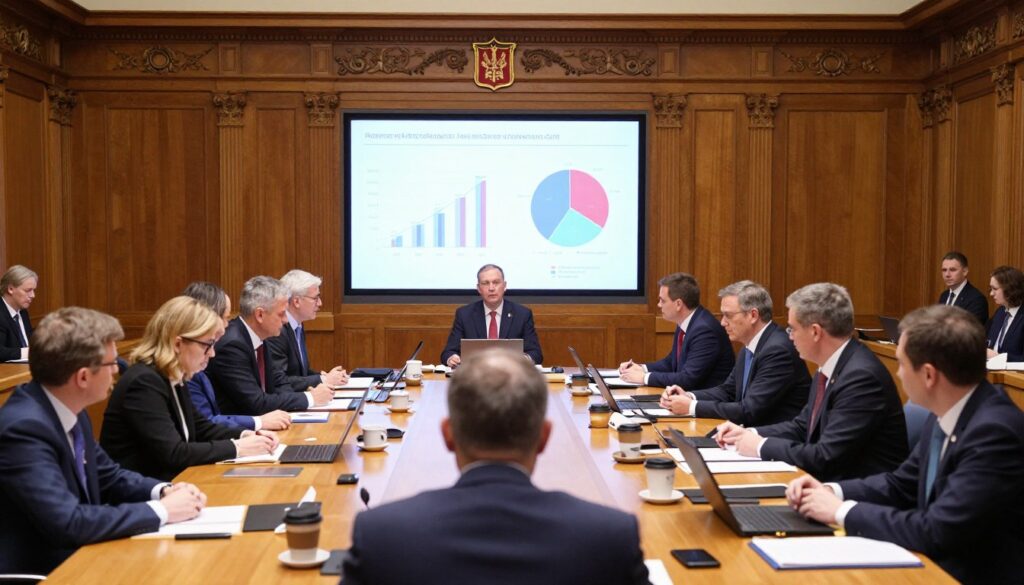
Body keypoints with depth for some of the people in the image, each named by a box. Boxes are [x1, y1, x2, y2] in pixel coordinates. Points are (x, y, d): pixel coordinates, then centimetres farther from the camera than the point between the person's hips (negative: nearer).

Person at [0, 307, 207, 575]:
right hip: (41, 570, -7)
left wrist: (163, 491, -5)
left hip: (74, 556, 7)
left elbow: (108, 477, 13)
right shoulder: (24, 427, -24)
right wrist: (160, 511, -21)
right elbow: (67, 523, -29)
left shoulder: (69, 411, 1)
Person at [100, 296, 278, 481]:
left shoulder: (174, 379, 7)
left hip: (164, 484, 8)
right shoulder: (144, 383, -20)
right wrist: (236, 448, -18)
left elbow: (199, 427, 18)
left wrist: (244, 436, 1)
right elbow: (173, 453, -24)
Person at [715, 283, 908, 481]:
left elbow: (825, 457, -24)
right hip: (835, 479, 8)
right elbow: (803, 426, 17)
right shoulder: (830, 367, 6)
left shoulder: (862, 376, -23)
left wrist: (761, 446, -13)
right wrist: (751, 434, 3)